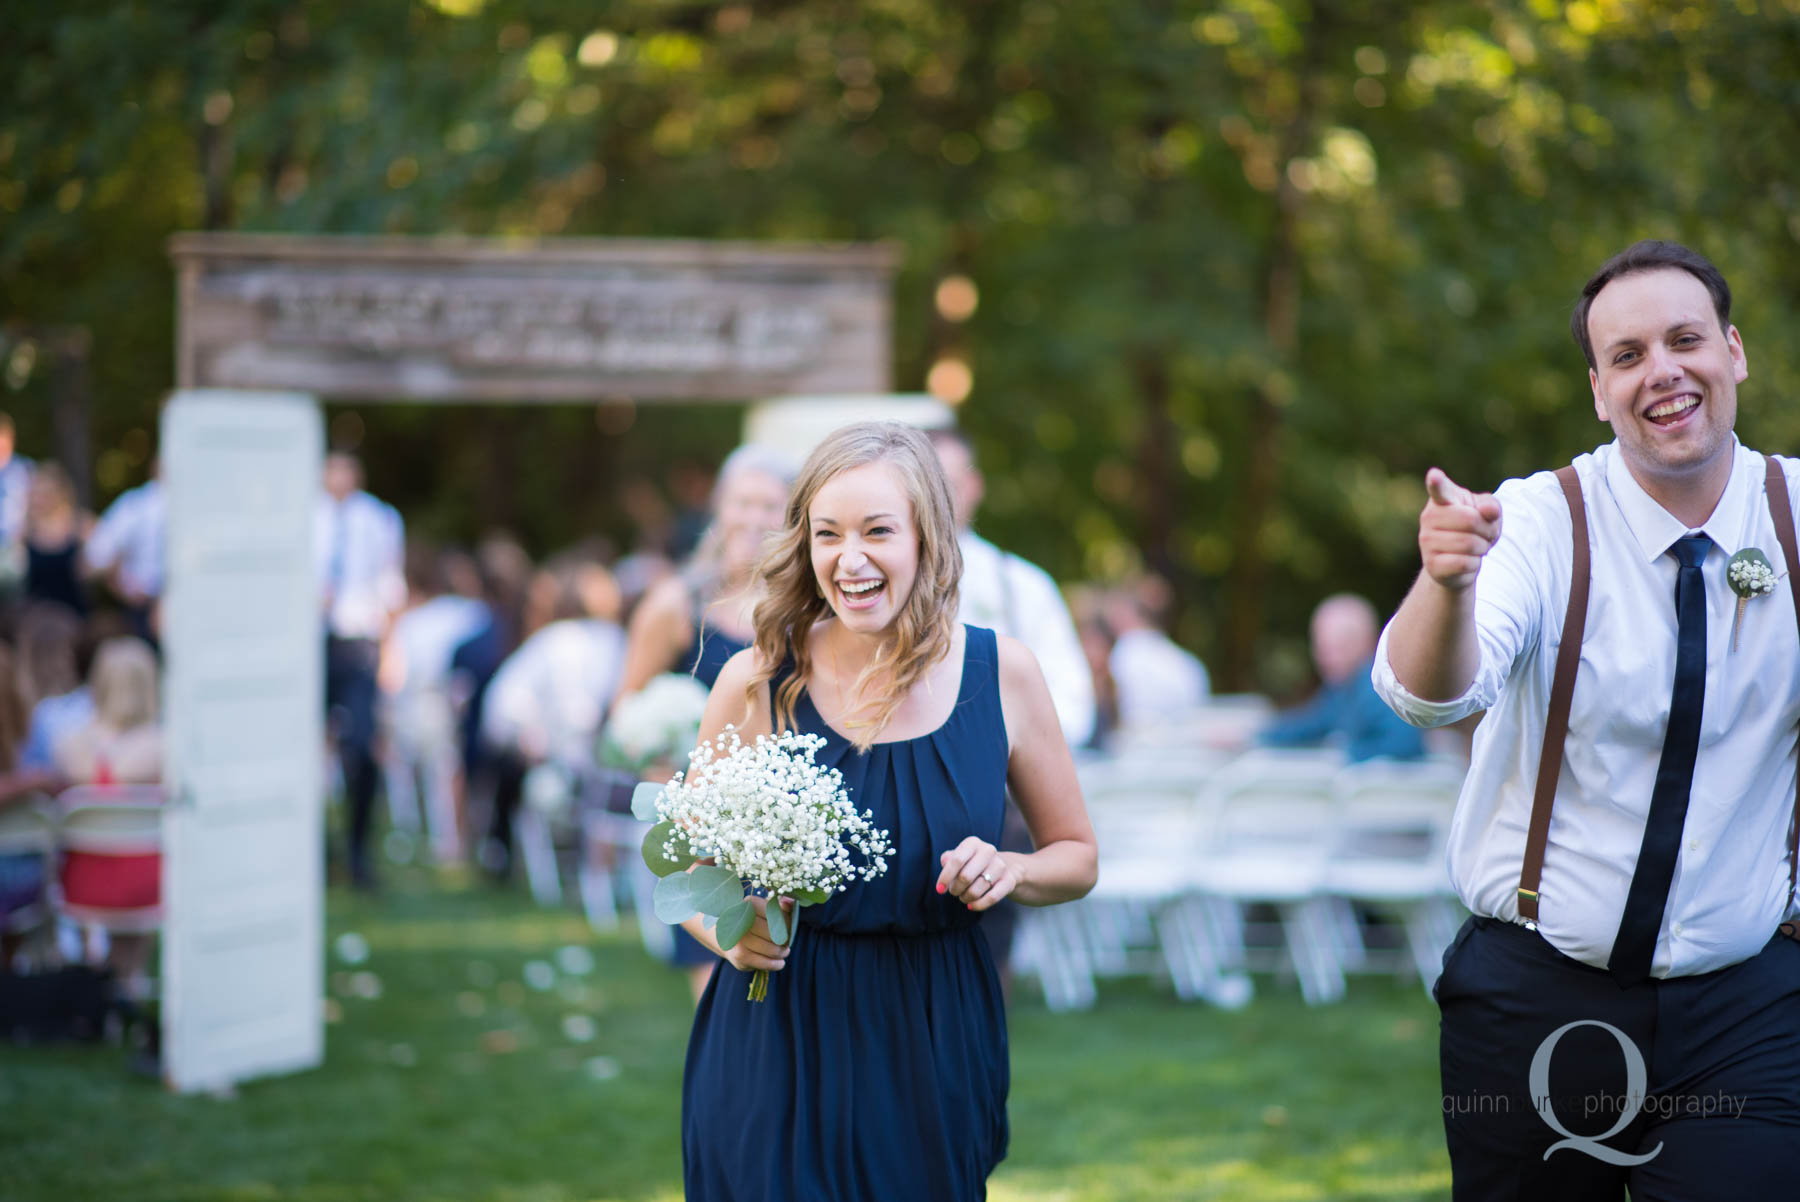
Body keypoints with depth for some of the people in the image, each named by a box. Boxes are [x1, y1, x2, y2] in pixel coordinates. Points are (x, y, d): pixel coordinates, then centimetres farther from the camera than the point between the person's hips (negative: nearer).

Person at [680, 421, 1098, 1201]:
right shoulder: (757, 682, -7)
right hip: (777, 1043, -1)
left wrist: (1009, 871, -13)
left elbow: (1076, 856, 9)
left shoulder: (1002, 674, -3)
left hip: (934, 1042, 1)